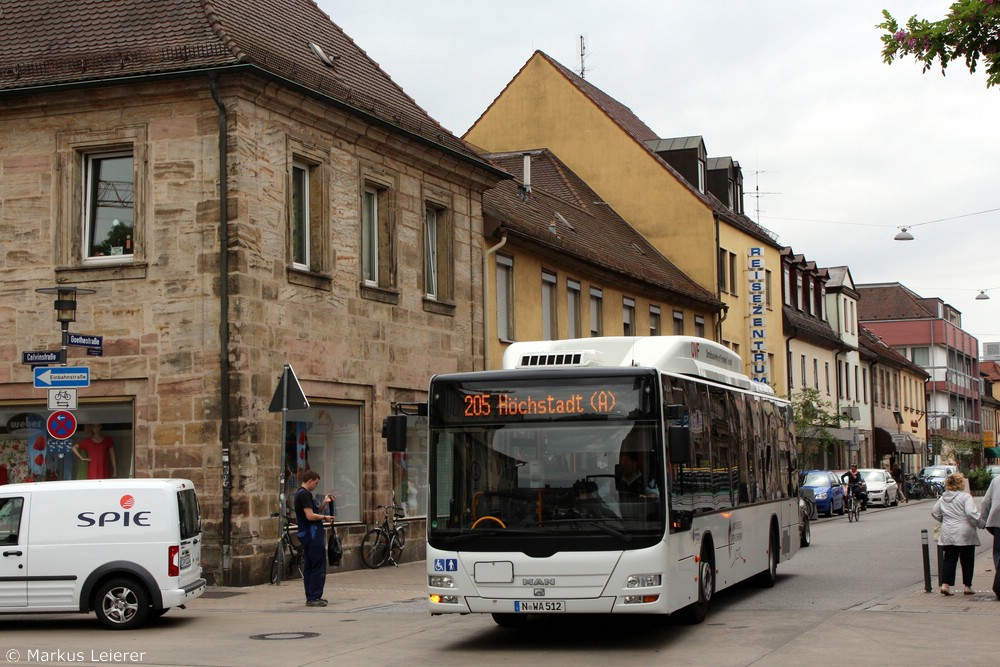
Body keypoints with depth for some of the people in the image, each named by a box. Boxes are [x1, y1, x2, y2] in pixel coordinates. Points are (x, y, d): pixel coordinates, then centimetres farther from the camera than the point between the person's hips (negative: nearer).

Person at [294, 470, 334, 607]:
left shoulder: (301, 494, 17)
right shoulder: (305, 495, -15)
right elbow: (310, 516, -22)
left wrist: (324, 502, 13)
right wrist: (325, 517, -8)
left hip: (306, 536, 11)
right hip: (312, 535, -11)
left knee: (309, 567, 12)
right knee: (318, 567, -7)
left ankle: (311, 597, 15)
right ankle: (313, 598, -7)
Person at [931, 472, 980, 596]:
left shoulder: (943, 498, 8)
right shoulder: (965, 497, -12)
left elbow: (934, 512, 14)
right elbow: (971, 513, -21)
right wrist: (979, 523, -7)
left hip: (948, 534, 5)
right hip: (965, 534, -5)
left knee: (949, 559, 7)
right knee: (967, 561, 7)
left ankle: (945, 584, -5)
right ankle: (968, 586, 12)